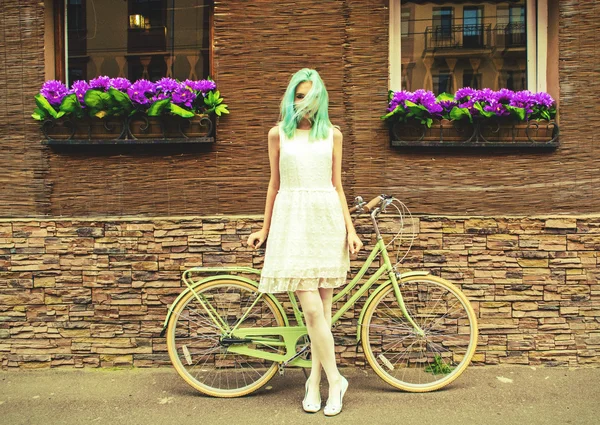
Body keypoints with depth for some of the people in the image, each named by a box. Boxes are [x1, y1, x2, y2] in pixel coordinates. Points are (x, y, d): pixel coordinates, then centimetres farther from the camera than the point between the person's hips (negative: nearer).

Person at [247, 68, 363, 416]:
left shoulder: (332, 134, 11)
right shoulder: (279, 134, 9)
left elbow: (337, 185, 11)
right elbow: (274, 184, 14)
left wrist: (350, 229, 4)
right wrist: (265, 229, 16)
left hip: (326, 219, 1)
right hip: (292, 221, -1)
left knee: (323, 306, 3)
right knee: (311, 308, -9)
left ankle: (315, 382, 16)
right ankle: (335, 379, 6)